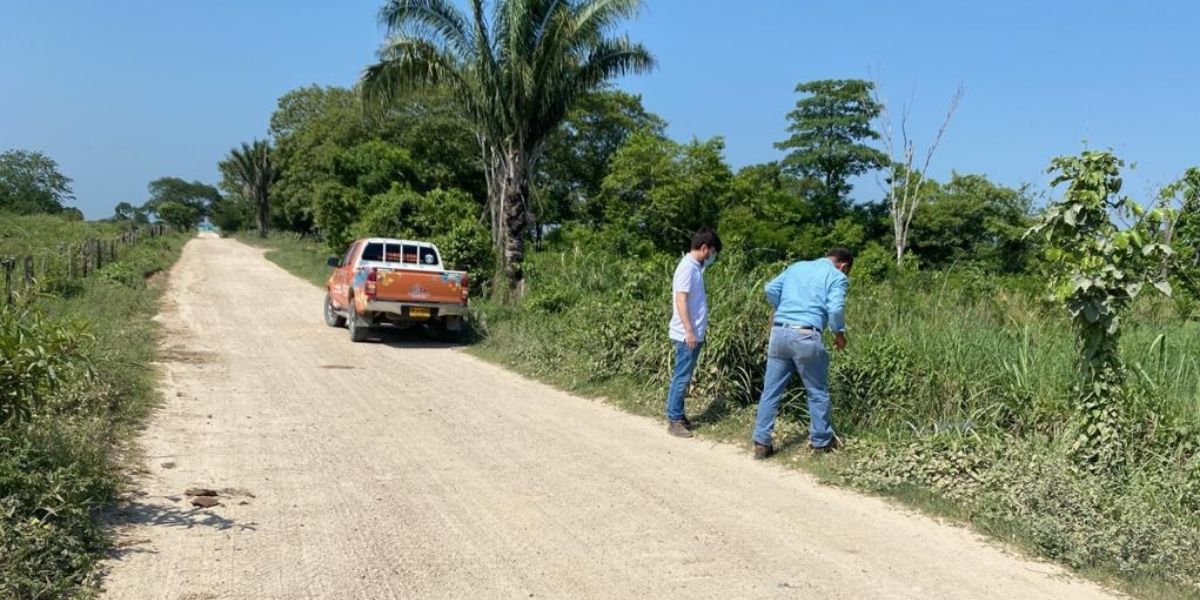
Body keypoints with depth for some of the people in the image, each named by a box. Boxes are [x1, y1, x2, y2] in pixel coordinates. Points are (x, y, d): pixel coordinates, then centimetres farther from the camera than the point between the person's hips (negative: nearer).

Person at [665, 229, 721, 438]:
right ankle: (674, 420, 1)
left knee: (684, 377, 13)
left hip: (694, 333, 9)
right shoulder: (688, 267, -15)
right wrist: (689, 331, -22)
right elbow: (680, 300, -20)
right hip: (687, 335, -9)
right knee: (681, 377, -5)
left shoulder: (696, 267, 14)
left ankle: (678, 416, 20)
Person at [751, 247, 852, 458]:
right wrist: (839, 333, 6)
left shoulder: (797, 266, 21)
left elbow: (771, 289, 12)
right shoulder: (837, 277, 5)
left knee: (771, 390, 8)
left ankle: (761, 443, 8)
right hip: (806, 336, -5)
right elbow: (835, 308, -10)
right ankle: (821, 441, 24)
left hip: (779, 332, 5)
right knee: (818, 392, 12)